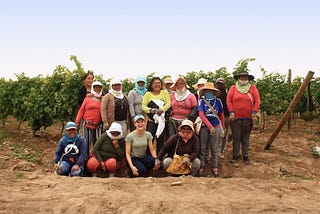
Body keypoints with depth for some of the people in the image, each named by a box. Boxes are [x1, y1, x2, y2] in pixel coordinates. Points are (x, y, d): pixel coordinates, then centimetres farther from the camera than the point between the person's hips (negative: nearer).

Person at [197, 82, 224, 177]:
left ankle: (214, 167, 13)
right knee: (203, 148, 5)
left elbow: (221, 115, 12)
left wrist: (222, 127, 17)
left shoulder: (218, 101, 2)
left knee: (214, 149, 5)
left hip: (216, 127, 1)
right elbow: (201, 115, -12)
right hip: (204, 127, -1)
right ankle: (201, 166, 15)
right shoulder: (201, 101, -4)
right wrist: (210, 127, -18)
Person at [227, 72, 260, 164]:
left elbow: (257, 101, 2)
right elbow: (229, 101, 1)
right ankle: (235, 155, 16)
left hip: (248, 118, 1)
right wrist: (231, 112, -8)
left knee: (246, 138, 8)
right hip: (235, 117, 0)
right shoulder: (233, 88, 5)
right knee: (236, 137, 6)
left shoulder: (253, 88, 7)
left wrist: (254, 112, -7)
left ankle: (245, 156, 16)